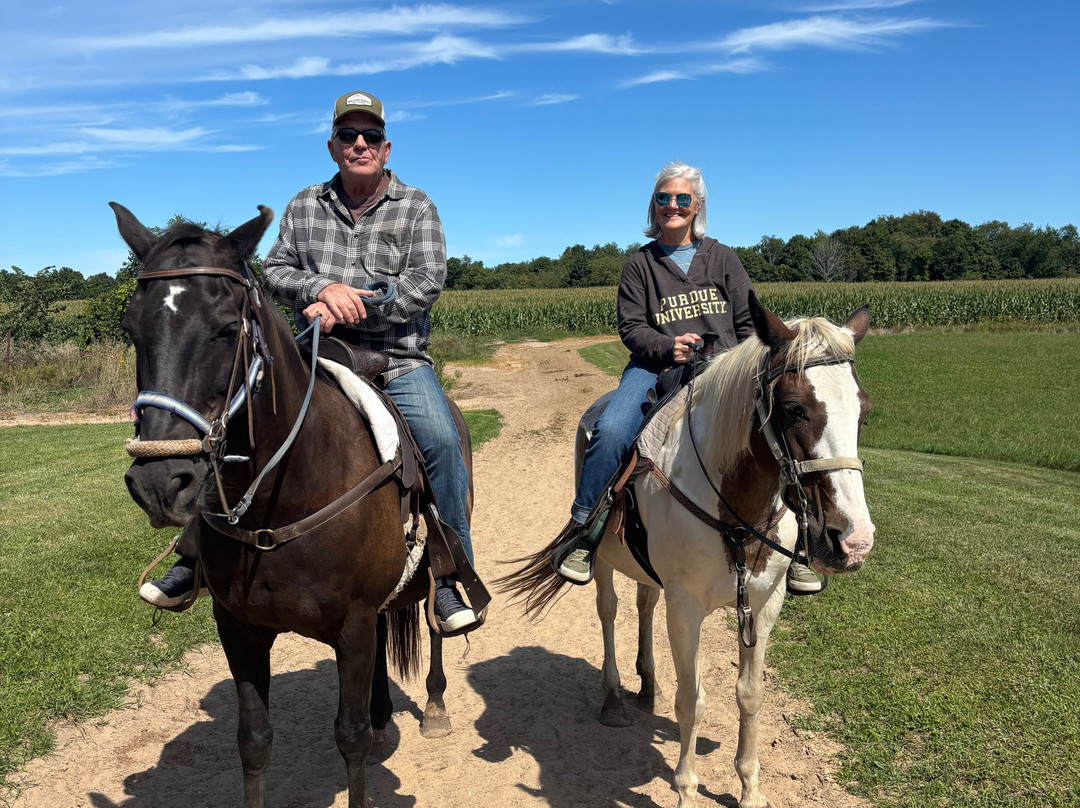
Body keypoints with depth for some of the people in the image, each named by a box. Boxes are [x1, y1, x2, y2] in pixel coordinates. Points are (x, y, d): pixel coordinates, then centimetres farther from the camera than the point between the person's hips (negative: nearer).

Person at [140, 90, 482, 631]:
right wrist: (322, 288, -17)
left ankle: (447, 576, -14)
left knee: (440, 439, -28)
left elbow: (426, 282, -9)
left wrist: (342, 311, -17)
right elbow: (275, 270, 7)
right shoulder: (305, 206, 12)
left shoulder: (416, 208, 3)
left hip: (398, 361, -2)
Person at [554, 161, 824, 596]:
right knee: (610, 431, -30)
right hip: (655, 366, -1)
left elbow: (748, 322, 13)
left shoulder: (723, 258, 15)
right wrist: (669, 348, -16)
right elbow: (631, 327, 4)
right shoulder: (639, 264, 12)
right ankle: (582, 533, -12)